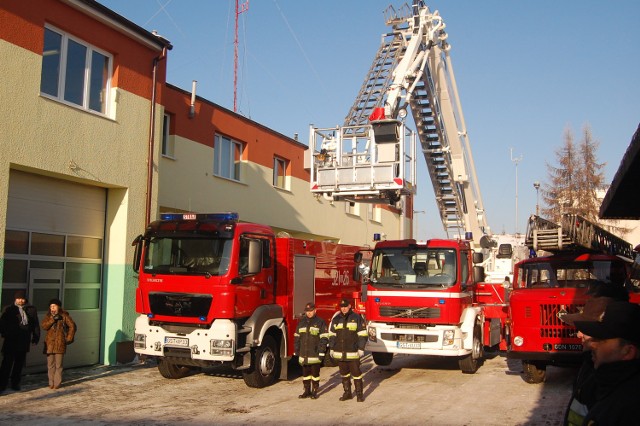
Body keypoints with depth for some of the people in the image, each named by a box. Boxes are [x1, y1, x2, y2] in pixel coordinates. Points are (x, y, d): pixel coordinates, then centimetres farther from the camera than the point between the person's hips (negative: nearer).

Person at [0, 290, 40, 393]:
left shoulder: (31, 310, 7)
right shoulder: (9, 309, 2)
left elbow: (35, 325, 8)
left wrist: (35, 338, 3)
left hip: (24, 342, 3)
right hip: (11, 341, -2)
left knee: (19, 363, 10)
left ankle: (15, 383, 20)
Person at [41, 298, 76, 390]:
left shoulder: (64, 316, 1)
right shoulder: (48, 316, 9)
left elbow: (72, 326, 2)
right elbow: (44, 326, -7)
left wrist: (69, 338, -3)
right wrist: (52, 319, -19)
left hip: (60, 343, -3)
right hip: (50, 343, 3)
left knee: (58, 365, 0)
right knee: (50, 365, 6)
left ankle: (57, 383, 7)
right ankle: (51, 383, 15)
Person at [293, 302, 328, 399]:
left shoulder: (320, 322, -3)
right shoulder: (301, 322, 11)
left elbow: (324, 338, -7)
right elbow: (297, 337, 15)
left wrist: (321, 351, -12)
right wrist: (296, 350, 11)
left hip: (315, 354, -4)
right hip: (304, 354, 4)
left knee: (315, 373, 4)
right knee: (305, 373, 10)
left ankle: (315, 392, 13)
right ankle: (307, 391, 20)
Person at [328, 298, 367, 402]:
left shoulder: (357, 318, -3)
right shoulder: (336, 319, 8)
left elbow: (362, 334, -4)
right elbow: (332, 334, 12)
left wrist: (361, 348, -9)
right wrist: (331, 348, 8)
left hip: (353, 352, -4)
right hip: (340, 353, 4)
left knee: (356, 373, -1)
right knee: (344, 374, 10)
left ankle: (359, 393, 8)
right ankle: (347, 393, 20)